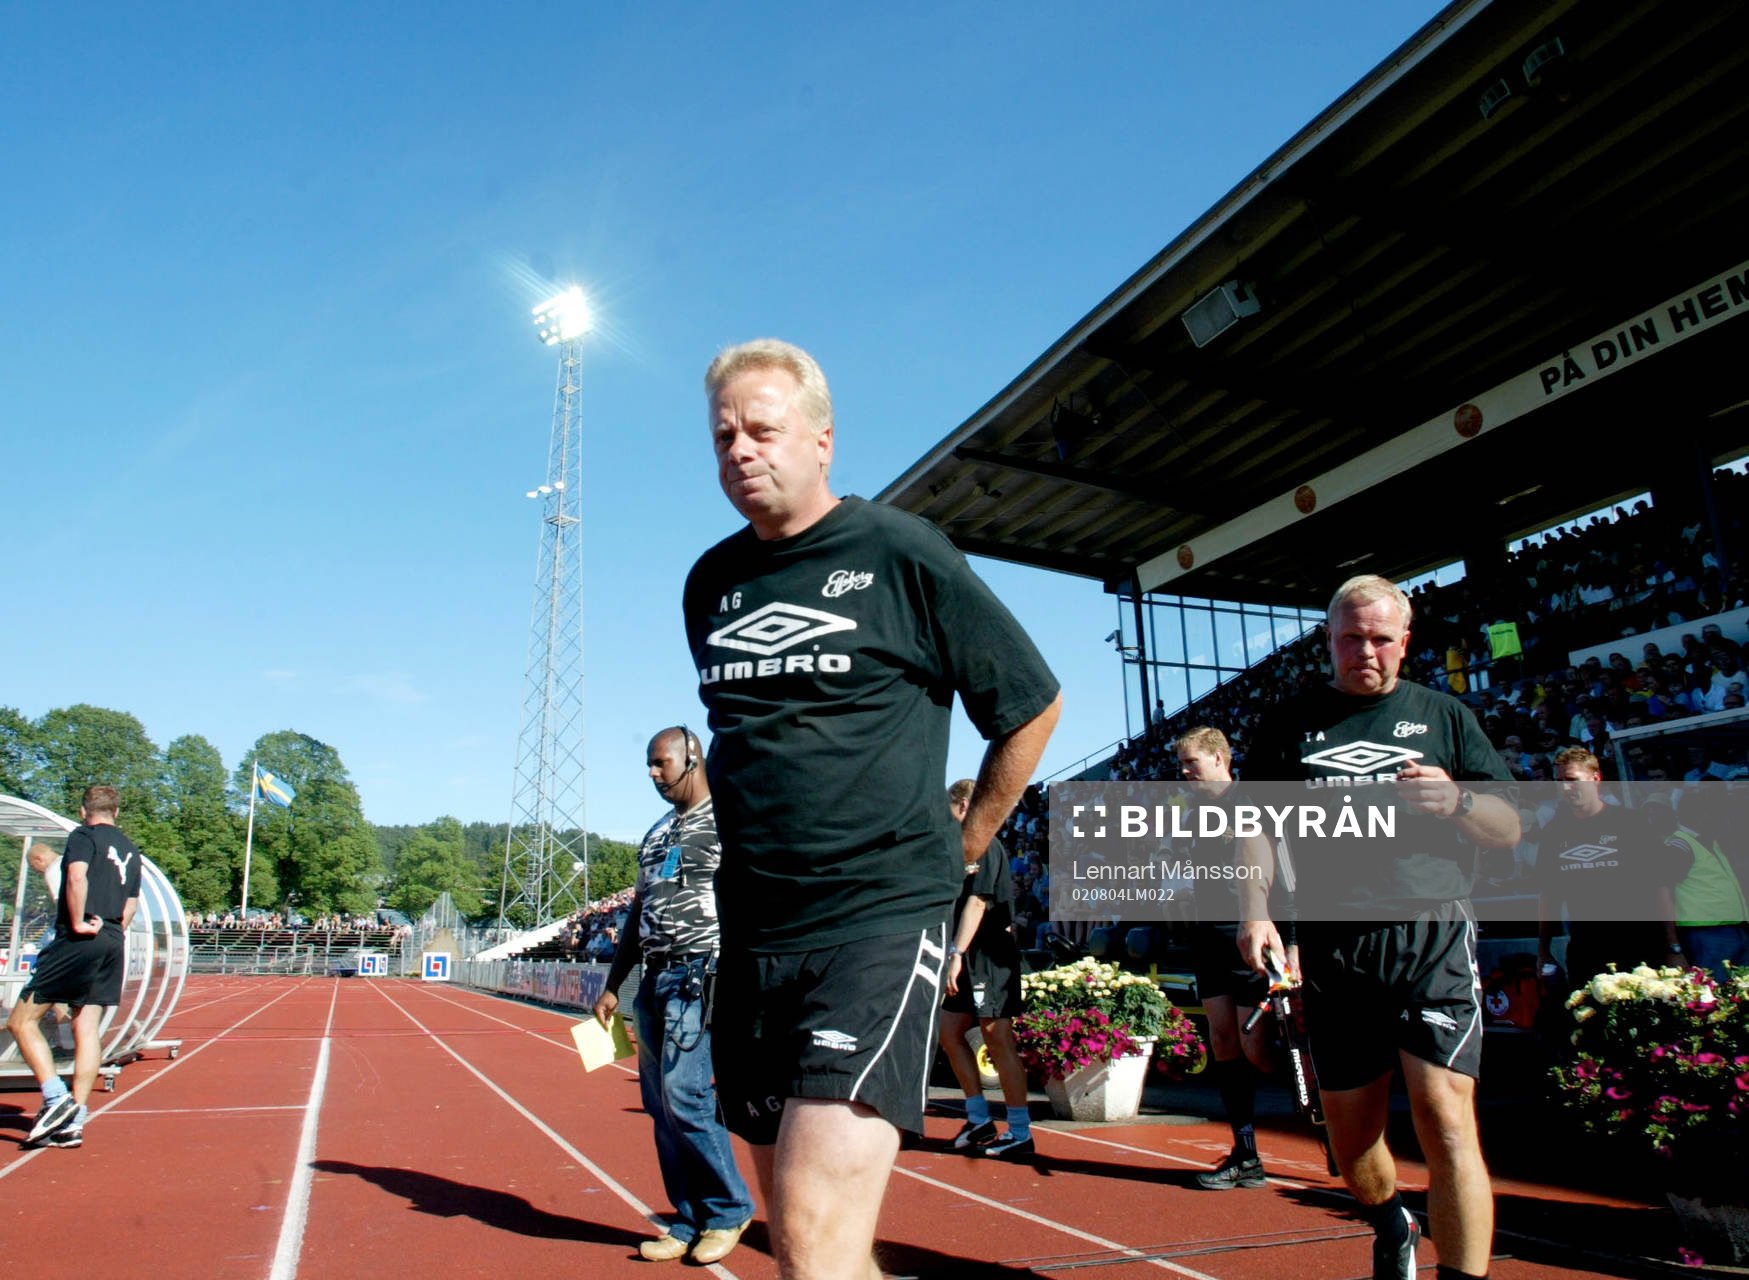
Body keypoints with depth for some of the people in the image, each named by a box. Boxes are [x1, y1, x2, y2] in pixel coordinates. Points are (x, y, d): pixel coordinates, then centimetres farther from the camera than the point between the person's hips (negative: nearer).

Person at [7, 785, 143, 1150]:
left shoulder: (83, 835, -1)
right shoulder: (130, 851, 20)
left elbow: (77, 877, -20)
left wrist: (79, 923, -14)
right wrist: (111, 931, 18)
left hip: (78, 942, -7)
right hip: (113, 945, 7)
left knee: (22, 1021, 1)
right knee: (87, 1029, 7)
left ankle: (56, 1097, -10)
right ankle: (73, 1122, 6)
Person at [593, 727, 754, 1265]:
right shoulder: (657, 834, 19)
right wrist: (612, 985, 20)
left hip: (700, 975, -8)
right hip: (654, 978, 8)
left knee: (683, 1094, -11)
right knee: (660, 1104, 8)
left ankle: (729, 1209, 8)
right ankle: (690, 1221, 19)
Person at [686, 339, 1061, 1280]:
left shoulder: (899, 553, -5)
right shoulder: (710, 583, 10)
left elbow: (1033, 707, 2)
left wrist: (960, 848, 5)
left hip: (880, 919, -6)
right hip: (752, 930, 6)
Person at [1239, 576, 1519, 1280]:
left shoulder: (1443, 714, 10)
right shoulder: (1290, 721, 11)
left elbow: (1509, 829, 9)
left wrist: (1456, 802, -13)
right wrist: (1256, 912, 2)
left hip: (1433, 937, -1)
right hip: (1332, 948, 2)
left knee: (1444, 1117, -14)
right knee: (1350, 1124, 13)